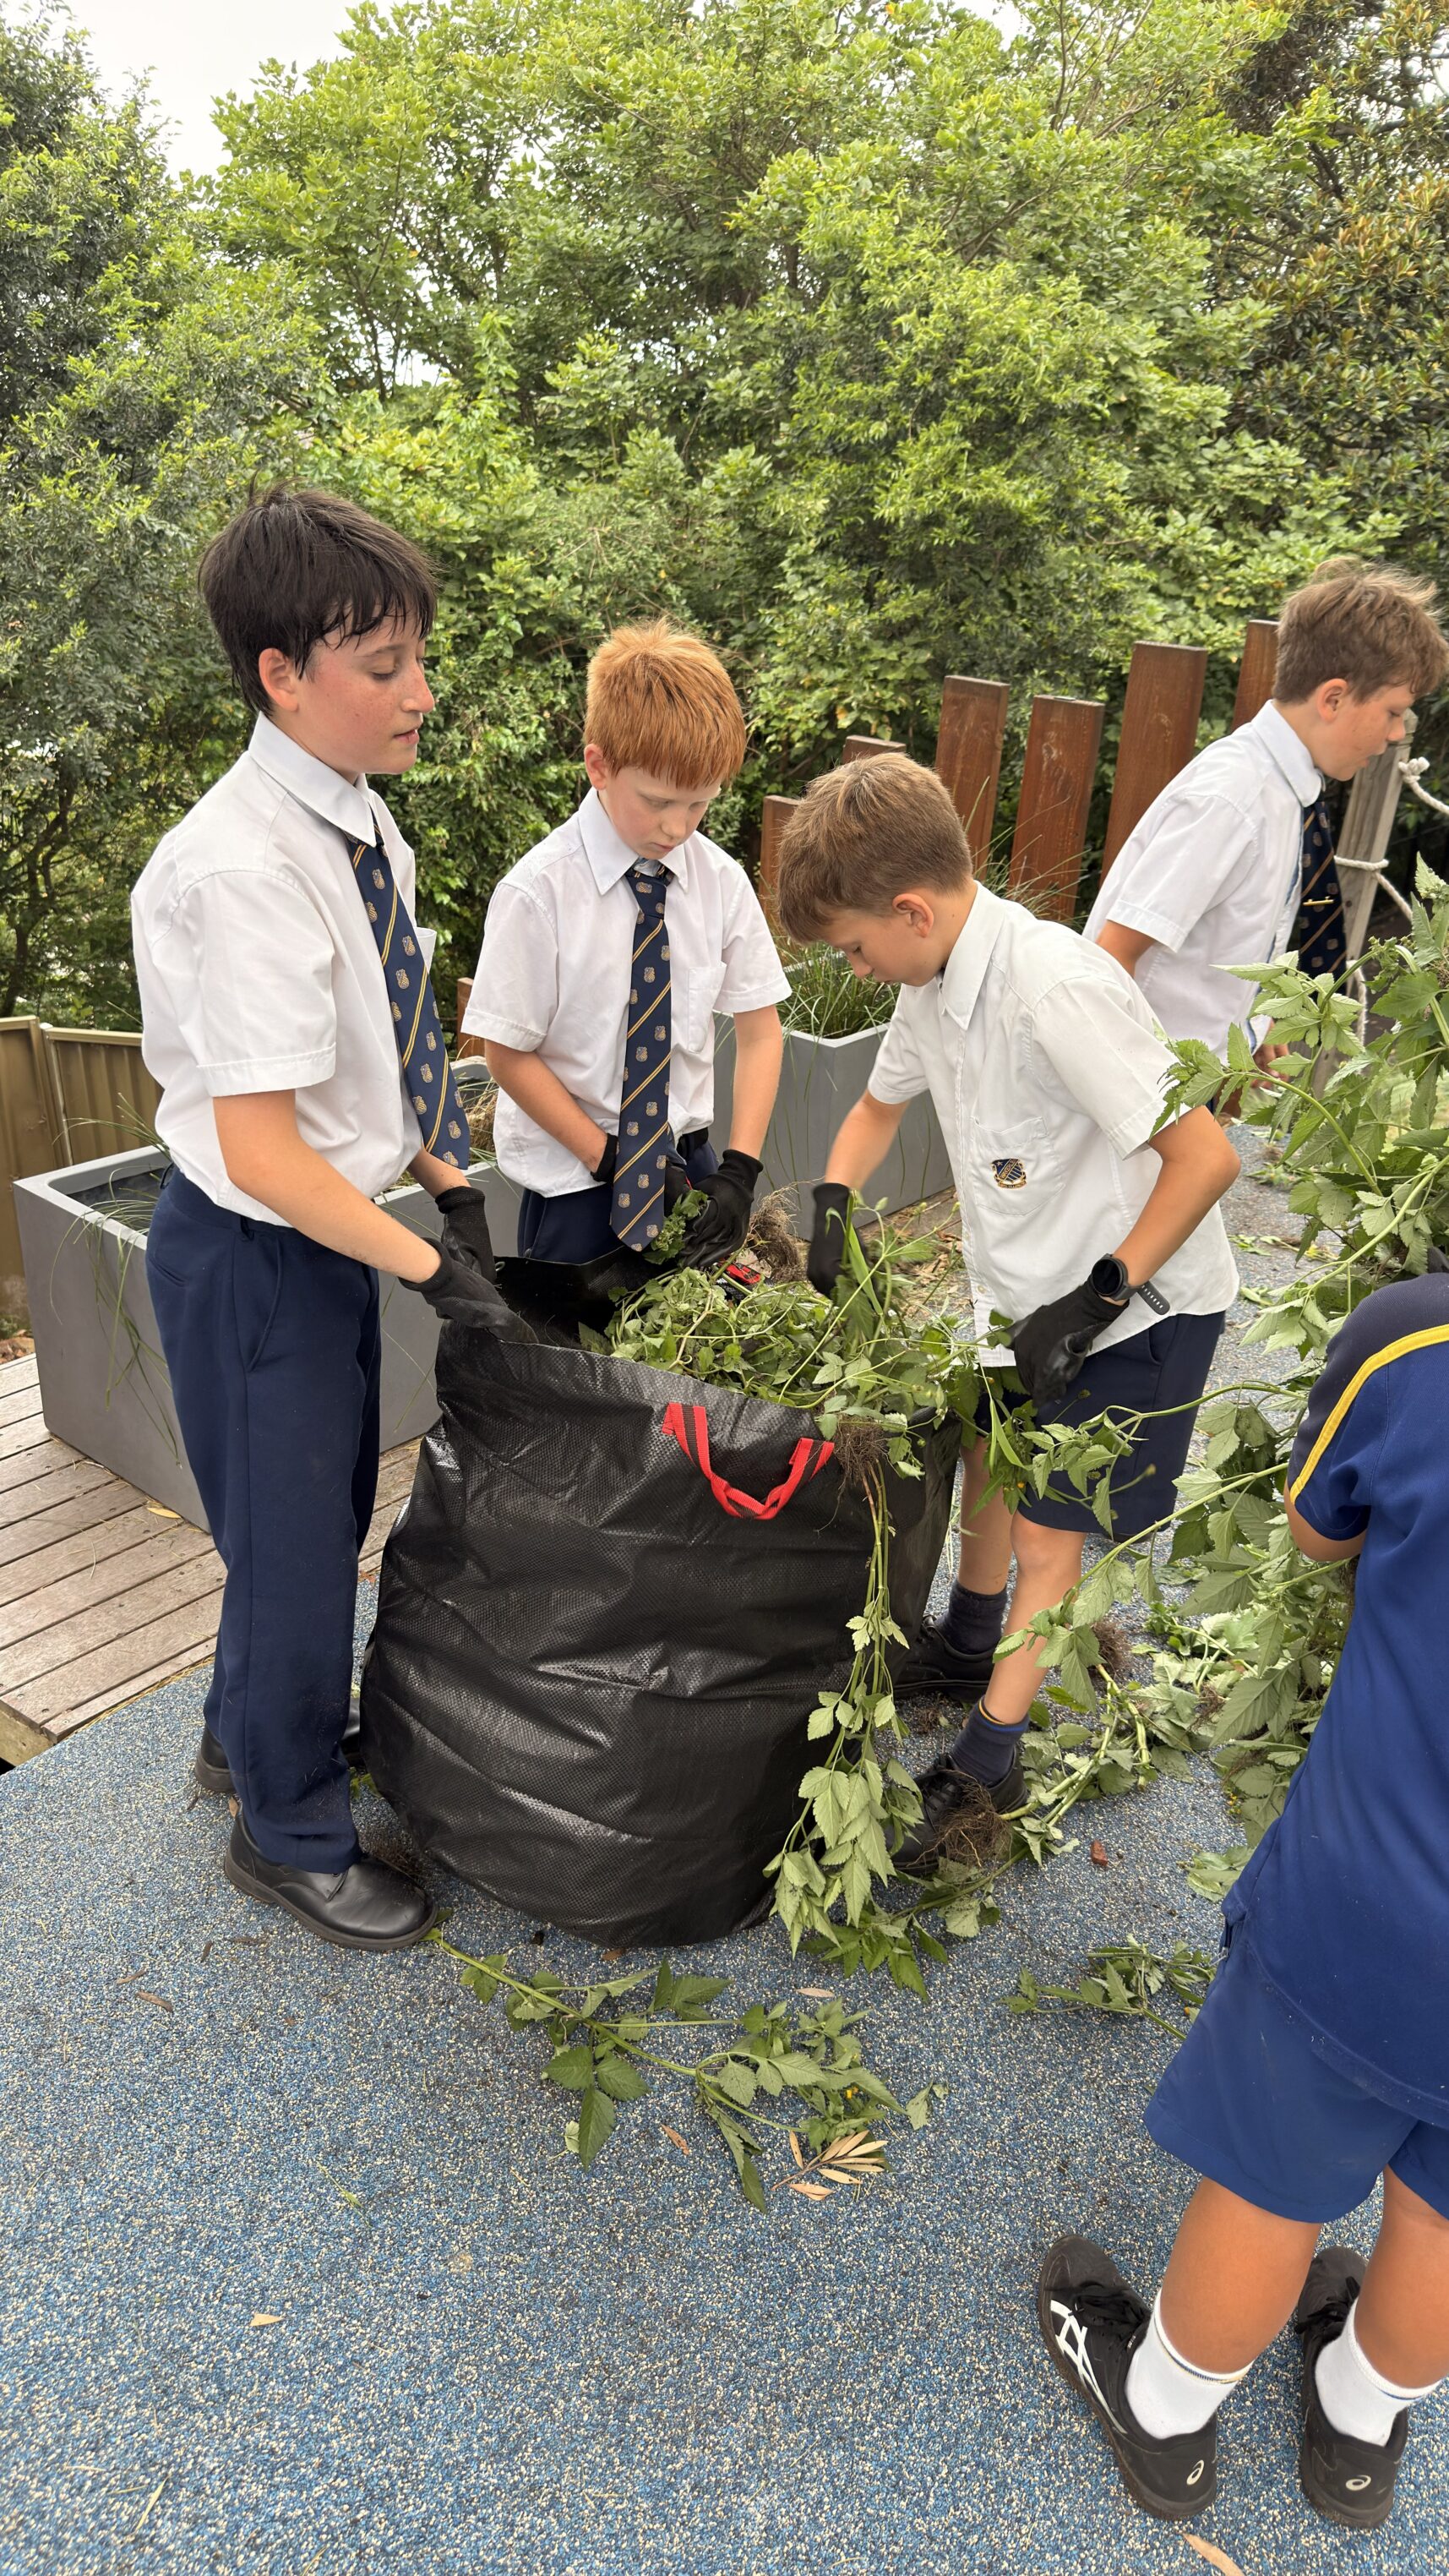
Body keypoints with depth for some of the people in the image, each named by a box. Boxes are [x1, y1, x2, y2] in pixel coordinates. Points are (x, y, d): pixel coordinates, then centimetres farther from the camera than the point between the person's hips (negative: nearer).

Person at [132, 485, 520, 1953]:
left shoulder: (360, 825, 1)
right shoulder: (241, 869, -27)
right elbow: (262, 1148, -27)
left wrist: (449, 1186, 4)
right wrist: (430, 1269, -21)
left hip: (328, 1234, 9)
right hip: (252, 1255, -9)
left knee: (329, 1510, 25)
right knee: (293, 1549, 9)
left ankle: (252, 1734, 53)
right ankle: (290, 1838, 35)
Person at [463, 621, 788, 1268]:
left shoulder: (720, 881, -5)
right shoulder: (539, 892, -16)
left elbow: (760, 1029, 2)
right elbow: (509, 1053, -10)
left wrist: (738, 1170, -8)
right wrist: (610, 1161, -14)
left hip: (686, 1164, 4)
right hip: (574, 1181, -3)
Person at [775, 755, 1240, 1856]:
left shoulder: (1055, 990, -31)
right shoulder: (936, 981, -4)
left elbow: (1207, 1154, -30)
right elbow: (882, 1102, 16)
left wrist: (1096, 1299, -28)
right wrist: (833, 1208, -1)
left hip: (1136, 1305, -8)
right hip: (1025, 1288, 8)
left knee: (1047, 1526, -1)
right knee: (988, 1453, 22)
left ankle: (990, 1758, 13)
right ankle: (967, 1648, 46)